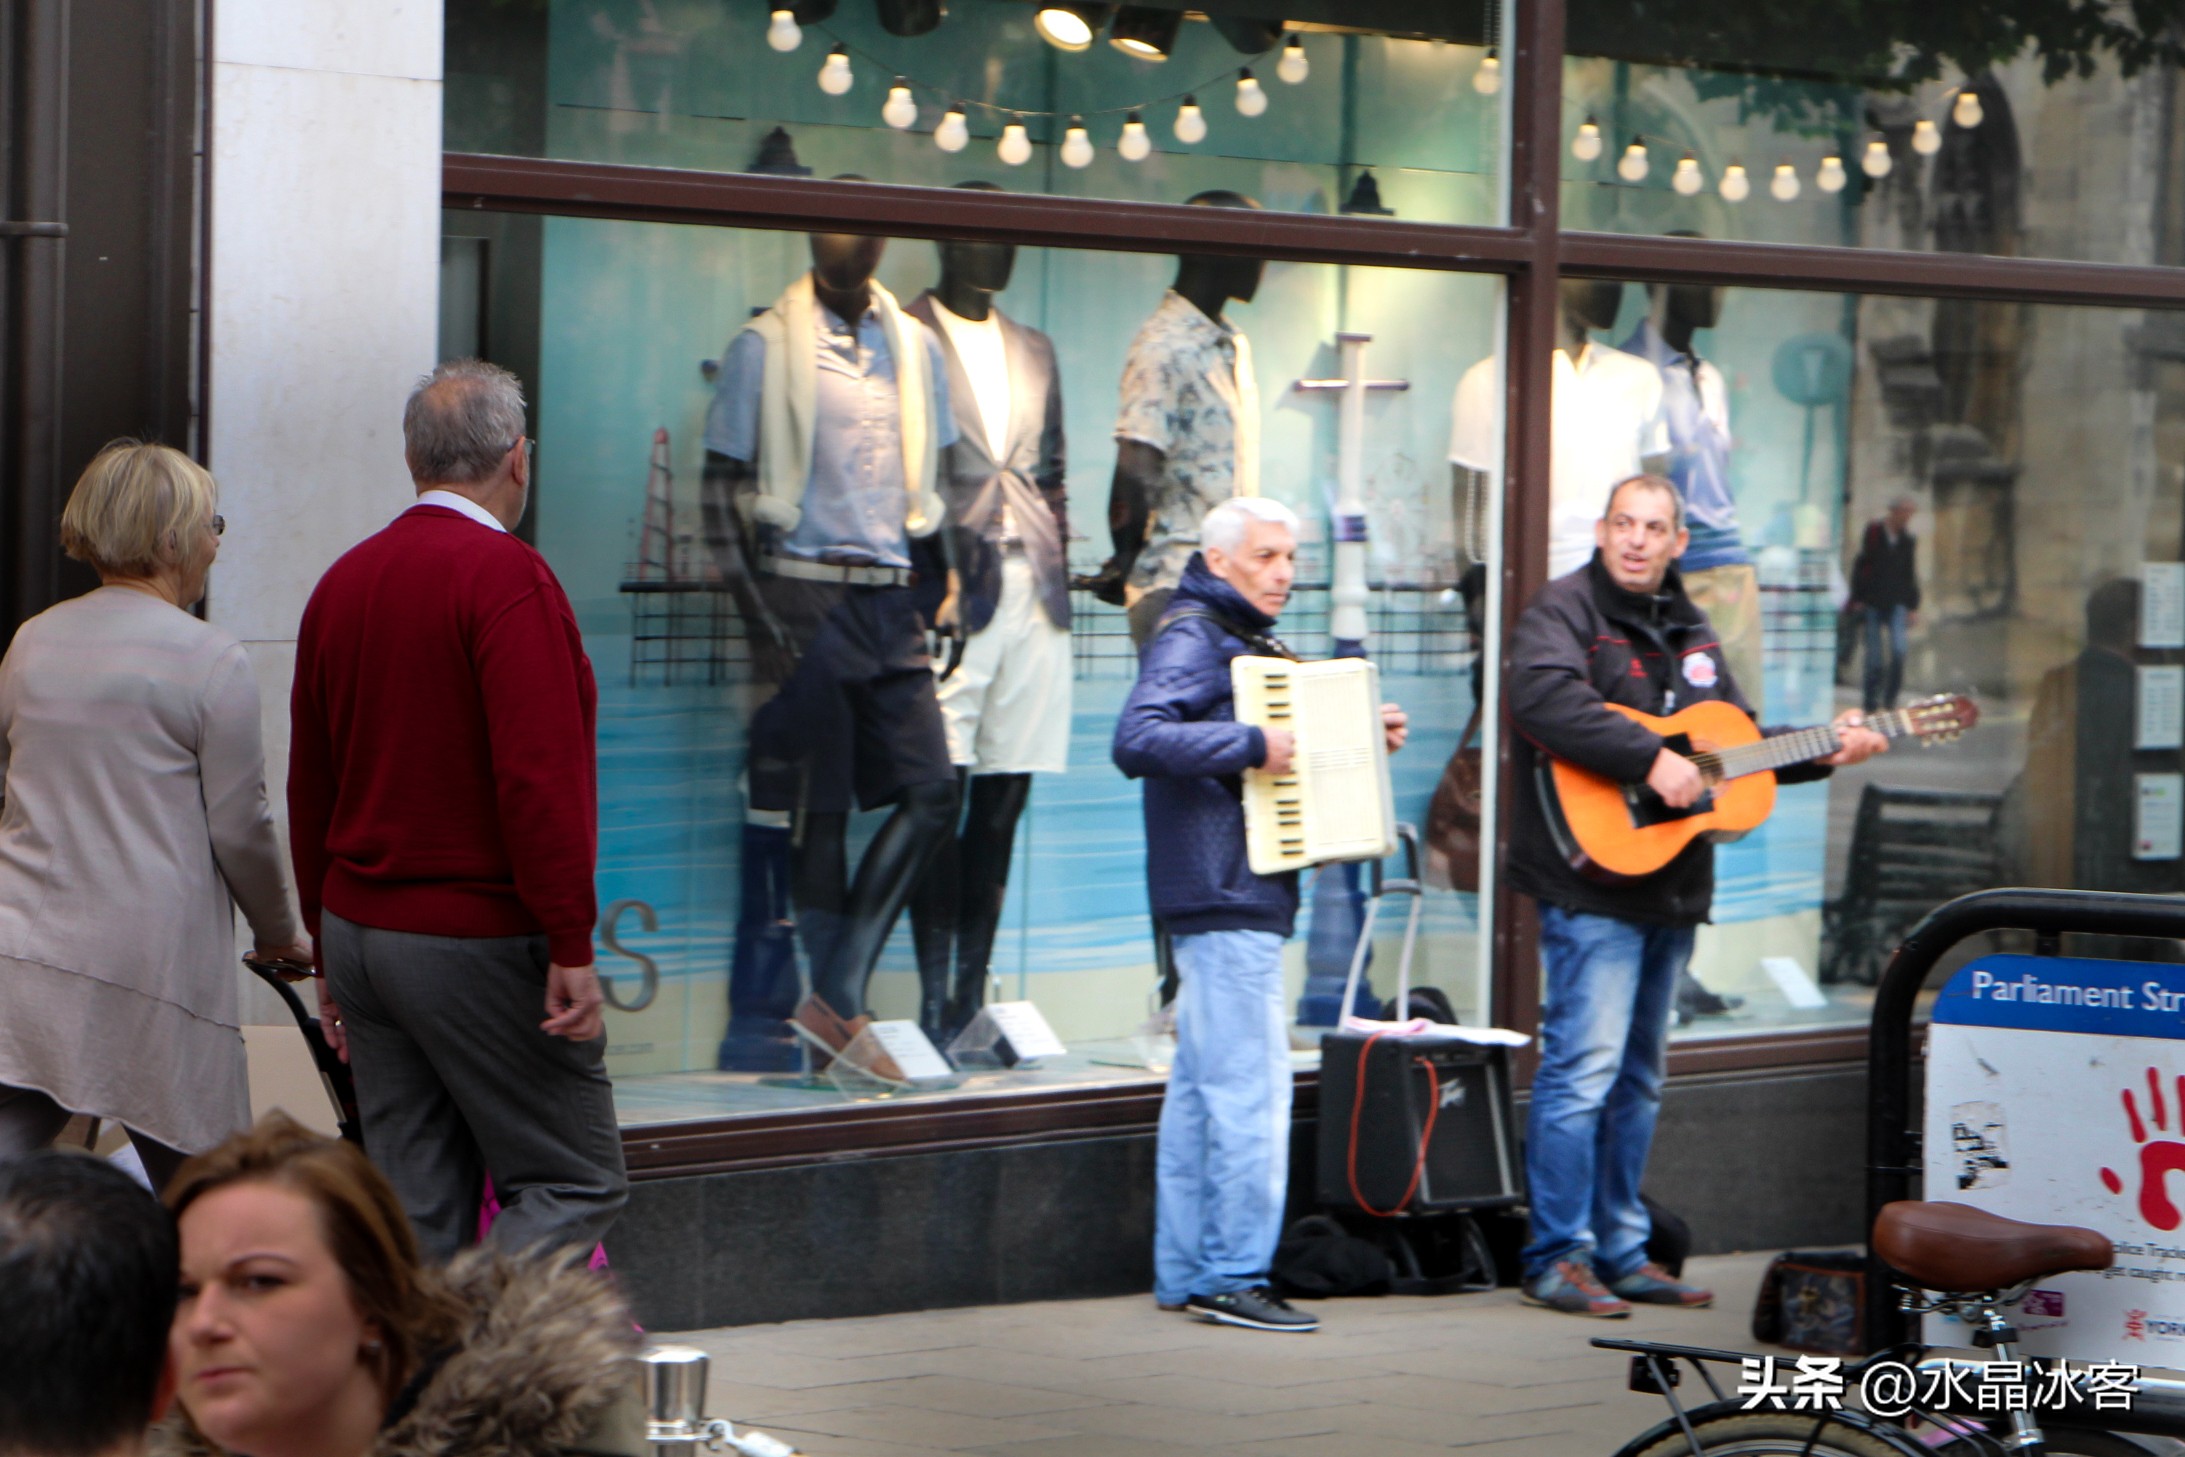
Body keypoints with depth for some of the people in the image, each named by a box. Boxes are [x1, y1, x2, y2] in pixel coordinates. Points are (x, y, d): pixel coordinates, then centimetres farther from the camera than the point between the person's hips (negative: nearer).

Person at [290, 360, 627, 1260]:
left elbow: (310, 786, 16)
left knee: (418, 1211, 9)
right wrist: (570, 946, -17)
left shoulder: (344, 581, 10)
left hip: (362, 928, 8)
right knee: (574, 1184, -1)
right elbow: (536, 774, -21)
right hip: (480, 945, -8)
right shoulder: (507, 577, -13)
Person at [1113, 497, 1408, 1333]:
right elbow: (1137, 738, -28)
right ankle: (1234, 1275, -10)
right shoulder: (1191, 638, -12)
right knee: (1251, 1085, -11)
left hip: (1233, 900, 11)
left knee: (1202, 1087, 12)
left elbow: (1293, 734, 33)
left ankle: (1184, 1274, 16)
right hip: (1223, 897, -11)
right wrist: (1250, 746, -29)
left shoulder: (1252, 643, 20)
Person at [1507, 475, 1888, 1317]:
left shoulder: (1688, 632, 19)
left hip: (1671, 888, 8)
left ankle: (1621, 1255, 19)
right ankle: (1559, 1259, -7)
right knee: (1583, 1067, -11)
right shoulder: (1565, 611, -6)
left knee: (1638, 1078, 13)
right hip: (1593, 877, -8)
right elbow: (1544, 697, -26)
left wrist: (1823, 753, 12)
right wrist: (1651, 760, -28)